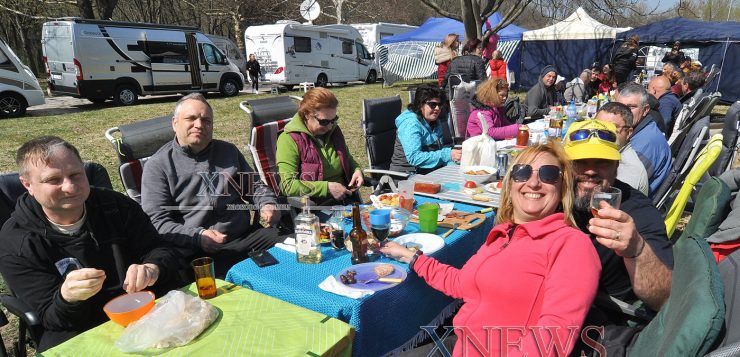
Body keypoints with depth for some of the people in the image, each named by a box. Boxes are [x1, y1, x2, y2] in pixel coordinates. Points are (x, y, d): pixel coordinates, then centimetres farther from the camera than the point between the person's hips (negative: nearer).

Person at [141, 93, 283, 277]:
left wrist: (267, 204, 5)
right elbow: (158, 222, -2)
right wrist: (197, 237, -19)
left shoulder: (229, 151, 20)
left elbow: (254, 184, 28)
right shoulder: (157, 165, 5)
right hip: (196, 252, -5)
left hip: (246, 237, 5)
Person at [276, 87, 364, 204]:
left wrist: (357, 170, 6)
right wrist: (327, 188, -20)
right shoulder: (289, 140, -10)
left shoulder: (334, 130, 11)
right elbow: (288, 185, -16)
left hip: (344, 199, 5)